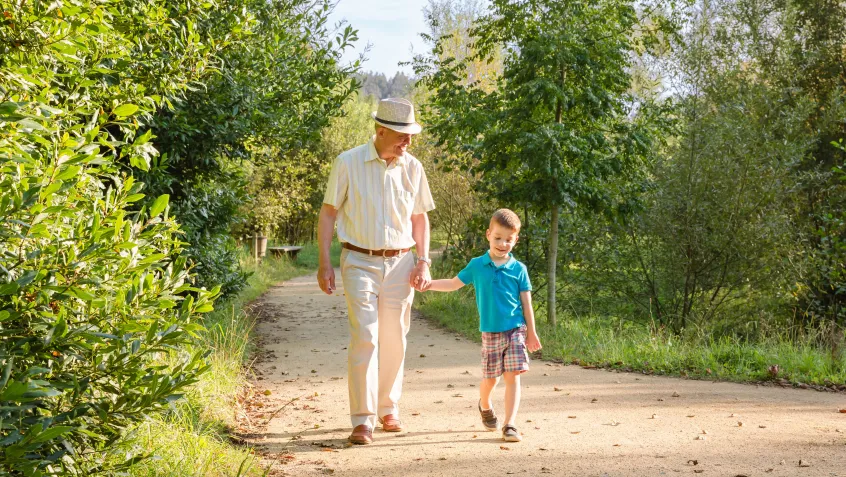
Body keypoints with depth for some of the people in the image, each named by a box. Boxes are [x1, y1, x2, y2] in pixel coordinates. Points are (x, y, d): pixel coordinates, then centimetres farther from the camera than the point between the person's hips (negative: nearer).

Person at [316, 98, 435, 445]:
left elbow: (420, 217, 13)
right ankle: (362, 420, -8)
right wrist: (324, 263, -6)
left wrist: (423, 262, 3)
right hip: (360, 262, -3)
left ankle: (388, 409, 26)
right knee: (364, 338, -11)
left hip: (400, 263, 4)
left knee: (394, 340, 10)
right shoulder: (348, 163, -6)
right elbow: (328, 212, -1)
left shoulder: (412, 168, 4)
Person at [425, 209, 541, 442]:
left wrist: (531, 332, 4)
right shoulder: (477, 266, 3)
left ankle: (510, 424, -6)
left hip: (516, 330, -1)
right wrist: (429, 283, 0)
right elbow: (454, 283, 13)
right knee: (490, 378, 8)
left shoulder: (518, 269, 1)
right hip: (491, 333, 1)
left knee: (513, 377, -8)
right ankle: (485, 406, 39)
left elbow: (526, 302, 4)